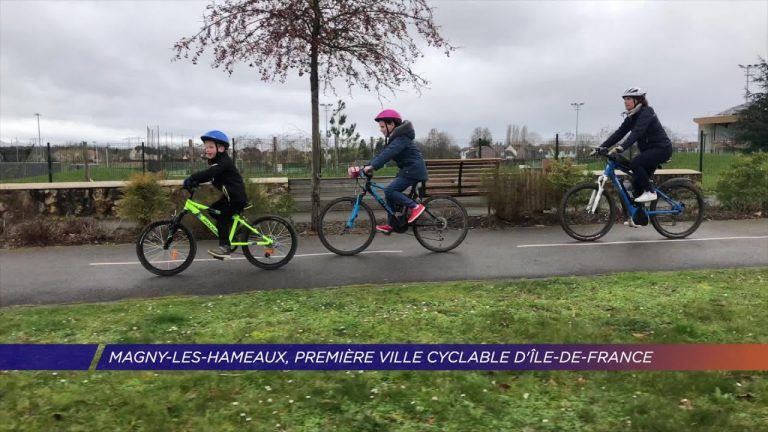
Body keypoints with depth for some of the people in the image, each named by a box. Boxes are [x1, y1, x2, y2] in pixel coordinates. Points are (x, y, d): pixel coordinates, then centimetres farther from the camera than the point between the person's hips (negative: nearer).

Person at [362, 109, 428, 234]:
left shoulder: (401, 138, -18)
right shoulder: (393, 138, 13)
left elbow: (387, 154, -31)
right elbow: (381, 154, 8)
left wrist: (372, 166, -40)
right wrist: (366, 166, -3)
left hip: (414, 170, -10)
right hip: (407, 170, 10)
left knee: (389, 190, -18)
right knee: (390, 192, 7)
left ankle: (415, 206, -11)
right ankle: (390, 225, 13)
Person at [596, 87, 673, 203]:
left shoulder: (646, 112, -17)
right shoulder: (631, 117, 8)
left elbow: (637, 132, -32)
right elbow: (619, 133, 2)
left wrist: (621, 147, -46)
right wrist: (601, 147, -10)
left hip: (661, 148, -9)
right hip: (649, 150, 9)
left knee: (634, 163, -29)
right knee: (637, 181, 2)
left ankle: (650, 192, -16)